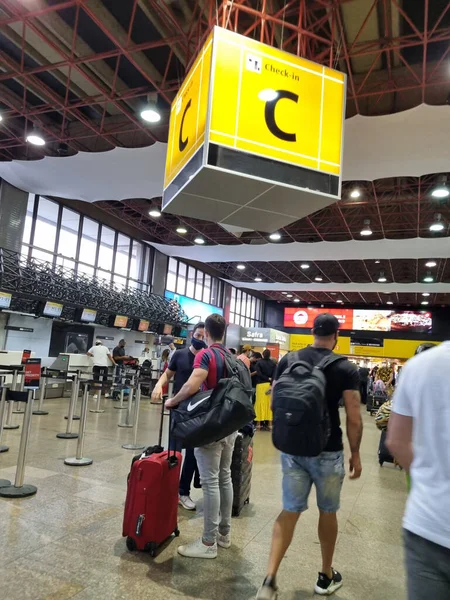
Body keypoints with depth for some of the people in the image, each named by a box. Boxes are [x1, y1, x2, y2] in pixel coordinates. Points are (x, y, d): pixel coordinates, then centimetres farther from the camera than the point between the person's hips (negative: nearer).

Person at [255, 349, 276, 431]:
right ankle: (268, 423, 7)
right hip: (270, 385, 2)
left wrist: (267, 378, -5)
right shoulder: (273, 363, 5)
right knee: (269, 403, 6)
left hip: (261, 384, -2)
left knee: (261, 403, 1)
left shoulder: (259, 362, -1)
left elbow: (258, 373, -11)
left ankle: (261, 423, 1)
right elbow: (274, 375, -5)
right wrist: (271, 384, -10)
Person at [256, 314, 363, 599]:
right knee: (328, 511, 18)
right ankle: (326, 577, 36)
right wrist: (355, 454, 2)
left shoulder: (288, 361, -1)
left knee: (290, 510, 12)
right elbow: (354, 418, -11)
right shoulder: (347, 369, -11)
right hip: (328, 452, -2)